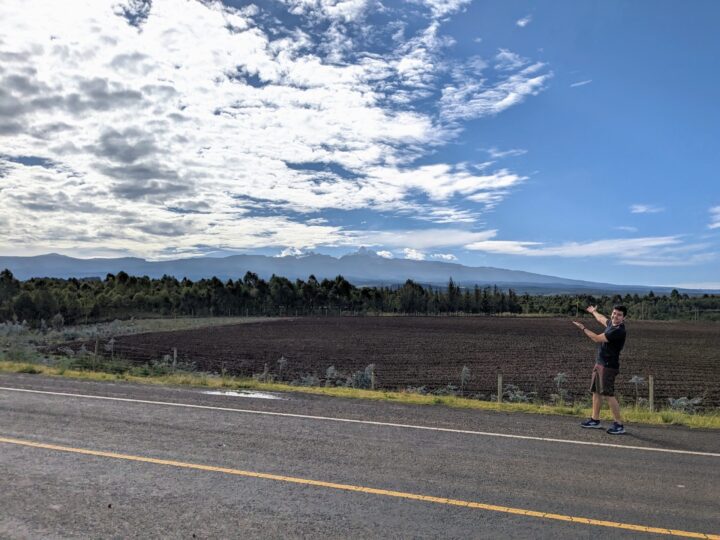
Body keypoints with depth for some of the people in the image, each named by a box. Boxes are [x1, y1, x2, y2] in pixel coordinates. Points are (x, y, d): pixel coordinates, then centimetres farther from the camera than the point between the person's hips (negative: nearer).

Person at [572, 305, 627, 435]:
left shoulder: (618, 331, -19)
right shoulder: (611, 324, 9)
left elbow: (597, 338, -18)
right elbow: (602, 319, 33)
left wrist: (583, 328, -8)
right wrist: (594, 312, 52)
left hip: (608, 366, -10)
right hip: (599, 363, 10)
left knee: (608, 394, -11)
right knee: (596, 391, 15)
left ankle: (619, 425, -4)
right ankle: (595, 420, 25)